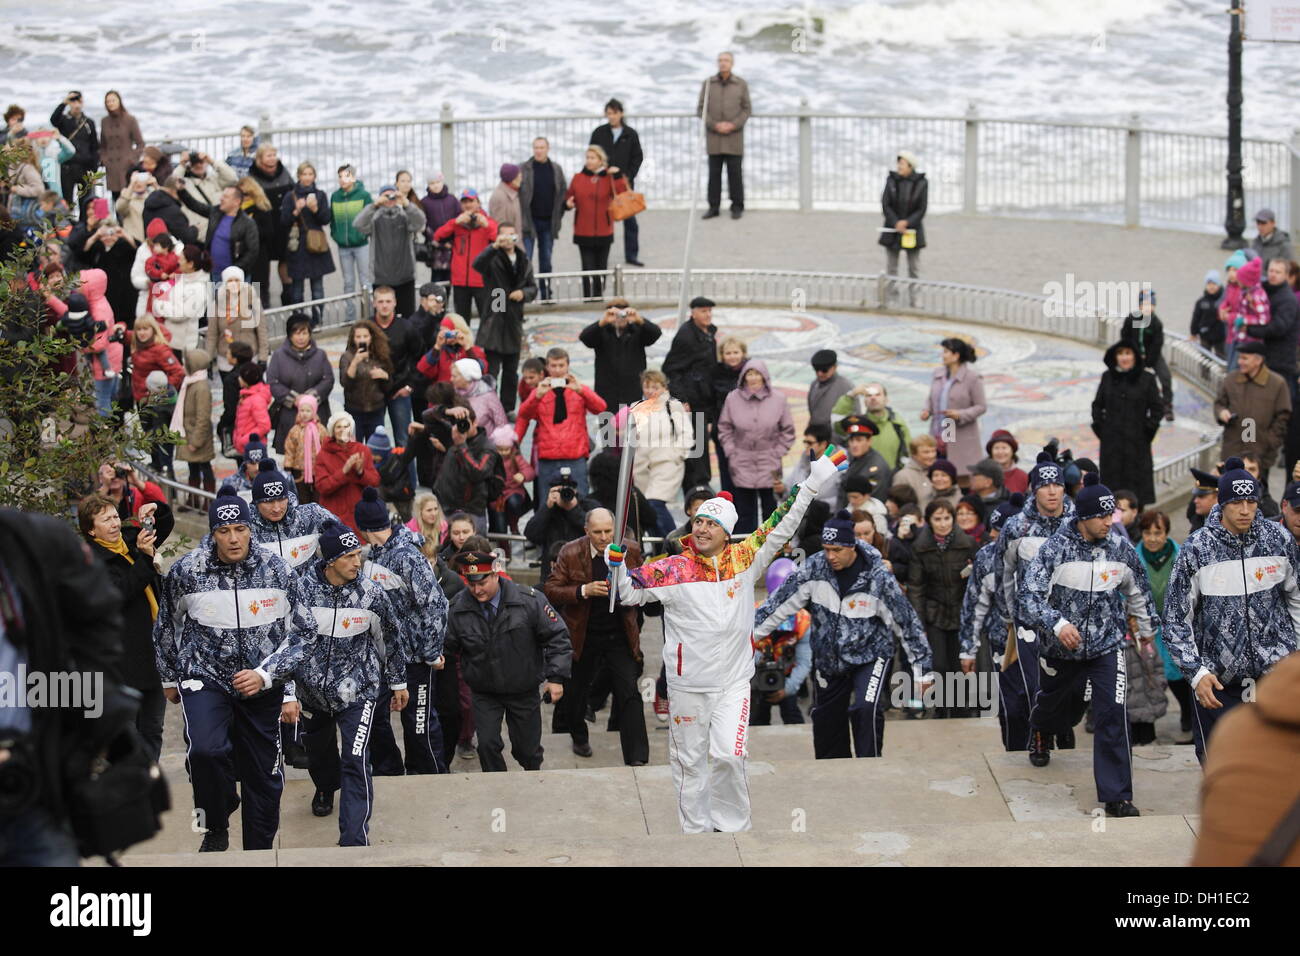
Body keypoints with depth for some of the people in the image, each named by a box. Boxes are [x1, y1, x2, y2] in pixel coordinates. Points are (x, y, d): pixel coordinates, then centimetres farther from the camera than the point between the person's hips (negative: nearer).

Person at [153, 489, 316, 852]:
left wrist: (266, 675, -12)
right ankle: (216, 828, -4)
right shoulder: (185, 572, -9)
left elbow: (303, 631, 0)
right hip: (205, 680, -2)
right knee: (205, 749, -29)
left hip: (262, 688, 2)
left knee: (263, 777, 9)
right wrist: (169, 679, 19)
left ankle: (260, 852, 29)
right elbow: (166, 627, 9)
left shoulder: (277, 571, -8)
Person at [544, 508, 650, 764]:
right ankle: (579, 738, 46)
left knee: (629, 693, -10)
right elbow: (550, 590, -12)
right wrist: (584, 591, -26)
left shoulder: (630, 550, -5)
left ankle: (637, 758, -9)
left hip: (620, 635, 0)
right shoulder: (570, 553, -11)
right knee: (576, 692, 18)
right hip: (583, 635, 0)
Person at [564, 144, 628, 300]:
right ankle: (588, 299, -3)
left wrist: (618, 176, -20)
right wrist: (568, 204, -13)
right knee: (588, 267, -5)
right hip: (583, 233, -1)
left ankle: (598, 297, 23)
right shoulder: (578, 178, 3)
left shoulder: (609, 178, 1)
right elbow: (568, 197, 8)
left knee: (601, 267, 10)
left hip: (604, 232, 1)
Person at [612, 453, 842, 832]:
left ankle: (733, 826, 9)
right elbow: (629, 593, 3)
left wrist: (812, 484, 1)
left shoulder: (744, 559, 1)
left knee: (729, 756, -8)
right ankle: (695, 828, 21)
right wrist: (616, 566, -17)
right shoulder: (672, 570, -2)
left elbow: (781, 528, 5)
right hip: (687, 684, 0)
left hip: (734, 682, 0)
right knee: (689, 761, 8)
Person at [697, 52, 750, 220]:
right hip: (714, 137, 1)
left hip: (734, 137, -1)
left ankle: (737, 207, 7)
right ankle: (714, 207, 9)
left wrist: (733, 125, -12)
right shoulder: (708, 84, 4)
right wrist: (715, 125, -10)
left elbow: (746, 110, 3)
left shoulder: (741, 85, 3)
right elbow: (700, 109, 3)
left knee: (735, 173, -1)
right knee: (714, 173, 3)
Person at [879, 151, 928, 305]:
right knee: (891, 268, 4)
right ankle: (889, 300, 10)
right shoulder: (891, 180, -4)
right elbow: (885, 205, -6)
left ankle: (913, 303, 10)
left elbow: (921, 210, -7)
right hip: (892, 230, 1)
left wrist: (907, 223, -18)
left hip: (913, 230, -1)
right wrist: (897, 224, -16)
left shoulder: (921, 183, -6)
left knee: (914, 269, 4)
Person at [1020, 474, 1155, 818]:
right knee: (1053, 708, 23)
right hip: (1061, 648, 0)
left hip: (1107, 646, 0)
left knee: (1113, 716, -15)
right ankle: (1040, 736, 62)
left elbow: (1138, 591, 15)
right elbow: (1030, 594, -20)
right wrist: (1057, 624, -35)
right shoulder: (1056, 548, -15)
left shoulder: (1120, 549, -5)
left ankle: (1116, 797, -10)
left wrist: (1147, 628, 26)